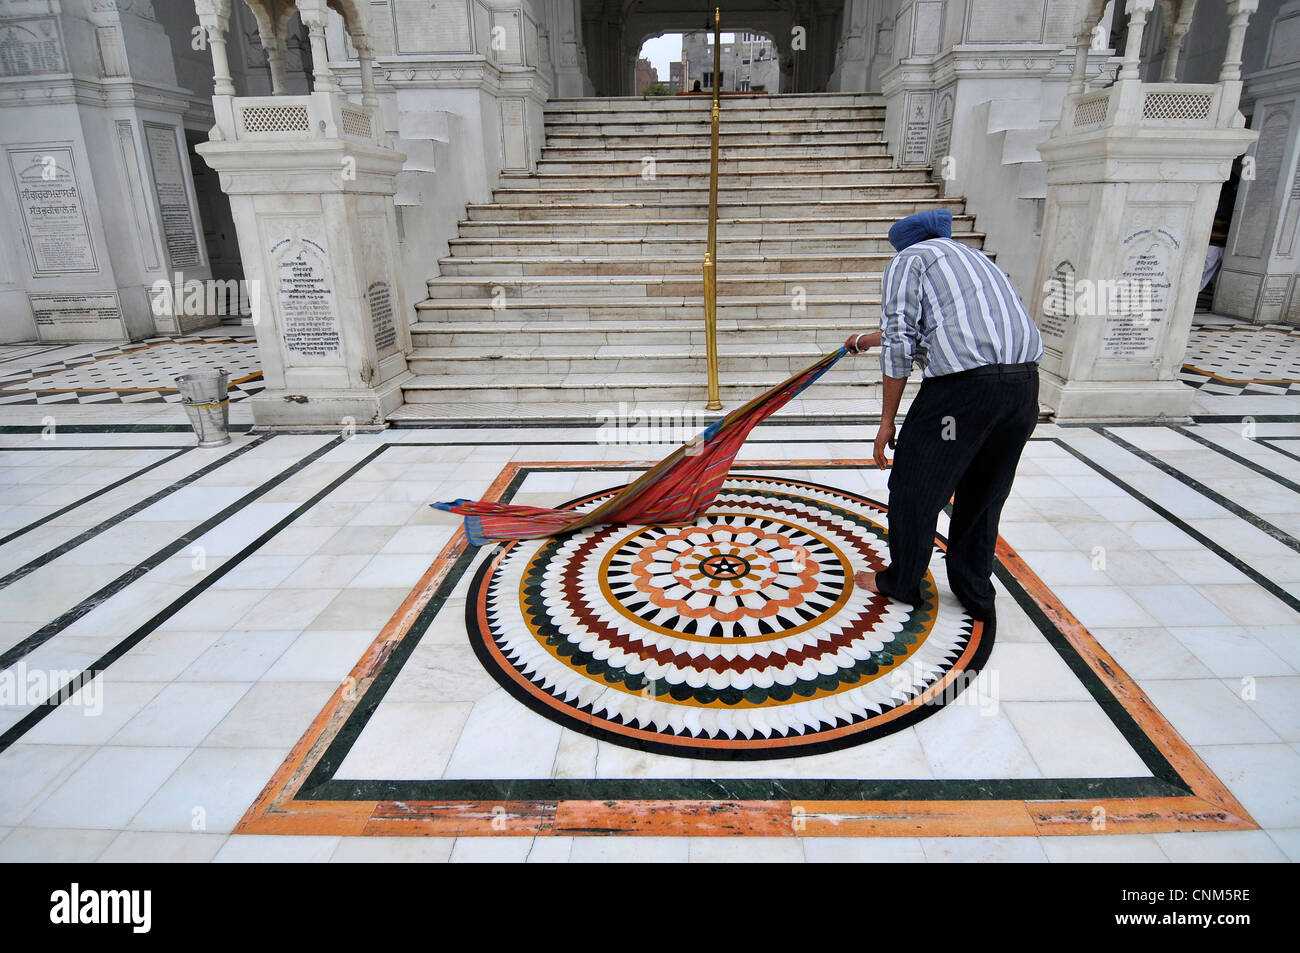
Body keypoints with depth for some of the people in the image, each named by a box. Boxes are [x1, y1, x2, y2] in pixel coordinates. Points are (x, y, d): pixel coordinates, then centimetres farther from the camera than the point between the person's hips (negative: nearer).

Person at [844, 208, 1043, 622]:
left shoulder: (909, 260, 10)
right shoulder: (976, 258, 33)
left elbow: (899, 344, -4)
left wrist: (887, 420, 1)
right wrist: (865, 341, 62)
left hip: (964, 383, -7)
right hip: (1025, 383, 7)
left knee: (915, 487, 11)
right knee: (984, 493, 21)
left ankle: (901, 582, 28)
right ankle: (975, 593, 31)